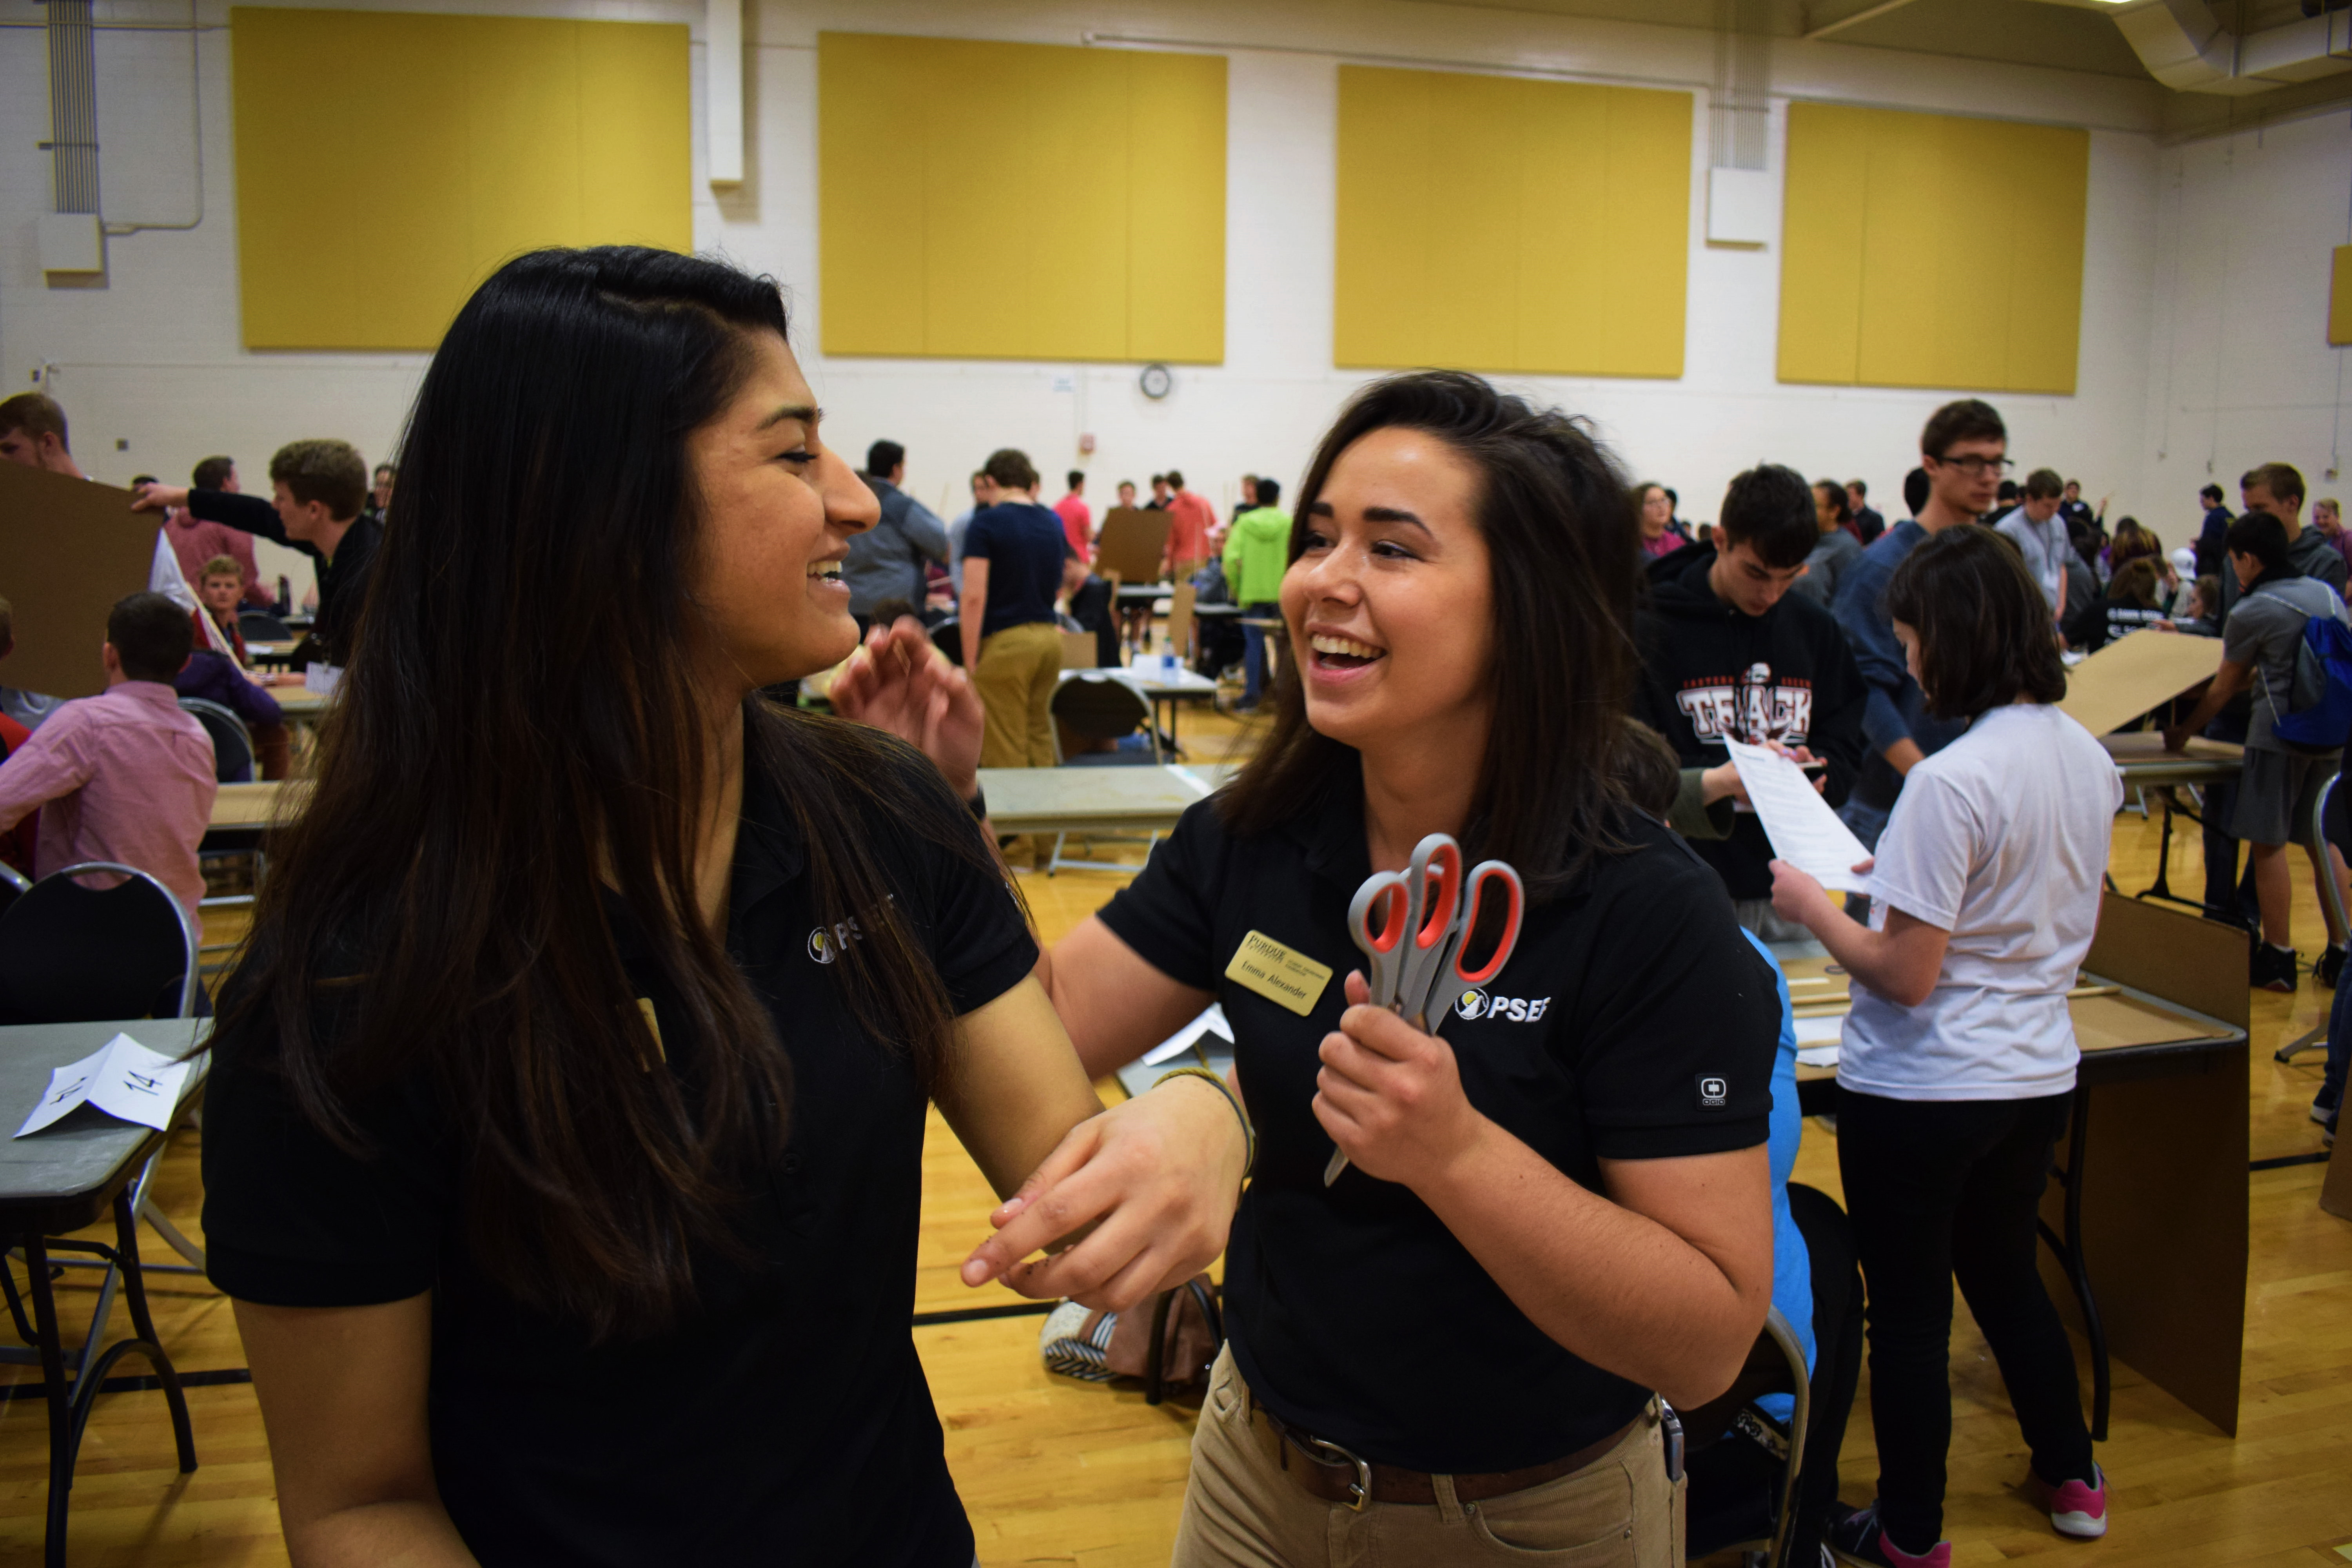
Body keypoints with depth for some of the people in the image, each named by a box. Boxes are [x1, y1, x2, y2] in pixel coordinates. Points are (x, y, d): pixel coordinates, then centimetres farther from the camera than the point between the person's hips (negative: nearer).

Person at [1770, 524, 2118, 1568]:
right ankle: (2071, 1476, 44)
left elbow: (1905, 975, -22)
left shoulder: (1949, 783, -24)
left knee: (1909, 1313, 9)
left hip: (1922, 1092, -8)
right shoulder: (2089, 758, 2)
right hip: (2038, 1075, 8)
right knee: (2006, 1273, 27)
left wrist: (1813, 907, -8)